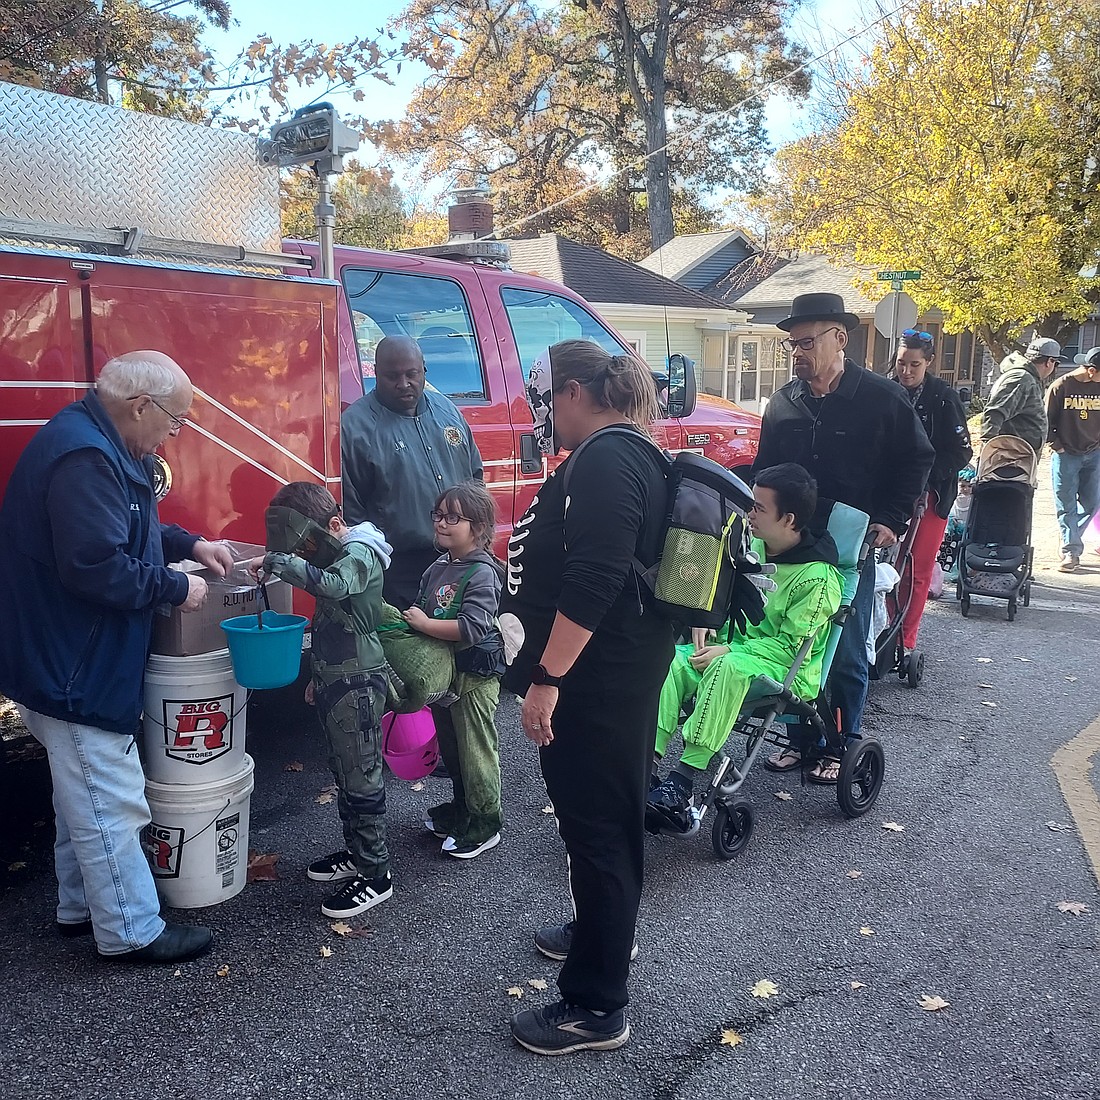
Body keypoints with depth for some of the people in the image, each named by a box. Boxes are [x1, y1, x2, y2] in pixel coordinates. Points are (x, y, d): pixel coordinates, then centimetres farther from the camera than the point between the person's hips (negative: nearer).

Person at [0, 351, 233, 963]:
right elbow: (97, 567, -30)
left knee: (85, 792, 21)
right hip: (74, 666, -11)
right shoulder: (84, 458, -25)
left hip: (73, 659, 11)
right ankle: (132, 932, 13)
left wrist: (190, 545, 11)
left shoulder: (101, 447, 10)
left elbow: (124, 527, 24)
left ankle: (81, 907, 36)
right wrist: (176, 588, -17)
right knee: (111, 803, 0)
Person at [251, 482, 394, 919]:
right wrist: (318, 676, 25)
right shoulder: (334, 554, 13)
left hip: (358, 682, -10)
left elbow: (333, 585, -40)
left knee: (361, 779, -3)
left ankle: (375, 875, 6)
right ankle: (356, 852, 32)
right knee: (344, 774, 18)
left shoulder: (360, 553, -16)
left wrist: (278, 561, -36)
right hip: (334, 681, 10)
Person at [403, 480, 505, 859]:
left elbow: (473, 628, -28)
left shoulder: (482, 573, -19)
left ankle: (484, 823, 15)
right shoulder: (438, 568, 6)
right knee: (449, 743, 21)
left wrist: (425, 623, -24)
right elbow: (423, 609, 20)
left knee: (475, 748, 2)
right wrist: (408, 618, 3)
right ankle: (462, 805, 39)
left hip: (475, 674, -8)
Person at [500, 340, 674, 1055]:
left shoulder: (605, 460, -20)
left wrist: (546, 677, -26)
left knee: (597, 820, -2)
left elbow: (592, 583, -29)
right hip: (626, 665, 11)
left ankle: (596, 1008, 11)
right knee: (606, 808, 25)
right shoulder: (633, 453, 14)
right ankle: (602, 930, 45)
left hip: (599, 674, -11)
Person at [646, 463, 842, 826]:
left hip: (788, 669, -7)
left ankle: (685, 779, -39)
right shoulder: (752, 546, 6)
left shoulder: (818, 577, -15)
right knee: (671, 659, -20)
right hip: (734, 648, 7)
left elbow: (789, 645, -17)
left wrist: (727, 651, -22)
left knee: (728, 667, -38)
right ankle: (645, 763, -29)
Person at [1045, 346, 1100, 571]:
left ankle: (1071, 539, 26)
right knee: (1067, 505, -2)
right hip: (1066, 455, -4)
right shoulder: (1061, 386, -7)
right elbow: (1047, 419, -2)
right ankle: (1071, 551, 3)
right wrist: (1056, 445, -7)